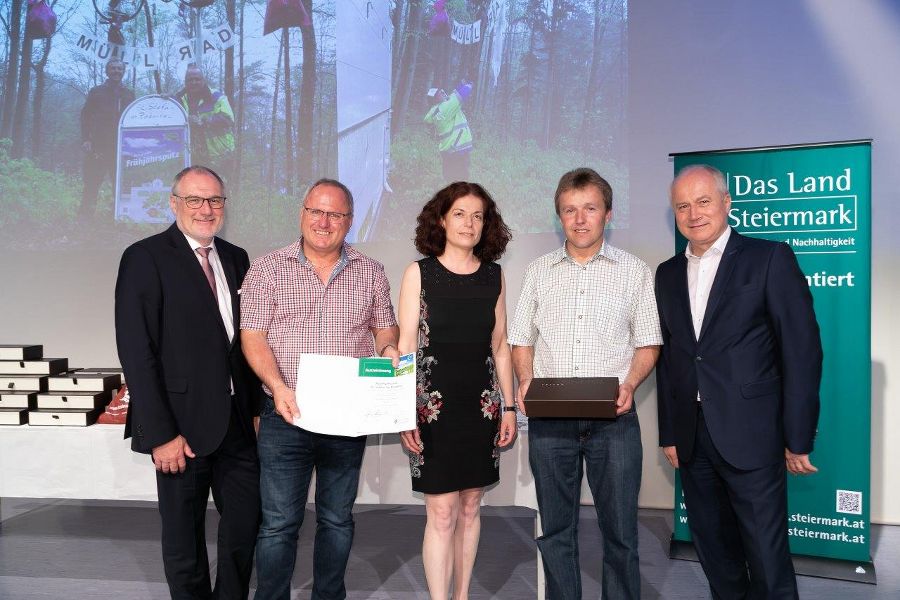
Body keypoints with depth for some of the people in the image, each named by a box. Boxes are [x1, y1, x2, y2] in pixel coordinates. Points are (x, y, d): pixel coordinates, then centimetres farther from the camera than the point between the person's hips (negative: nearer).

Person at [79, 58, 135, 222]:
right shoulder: (96, 92, 10)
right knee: (92, 184, -4)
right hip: (98, 146, -2)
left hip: (121, 147, 2)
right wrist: (86, 139, -5)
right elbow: (86, 116, 7)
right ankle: (84, 217, 0)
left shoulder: (129, 94, 16)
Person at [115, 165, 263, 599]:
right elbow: (136, 351, -13)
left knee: (247, 523, 12)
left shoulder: (235, 259, 10)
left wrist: (255, 408, 7)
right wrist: (160, 433, -17)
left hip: (238, 421, 5)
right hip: (183, 425, -5)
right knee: (183, 537, 10)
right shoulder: (145, 258, -8)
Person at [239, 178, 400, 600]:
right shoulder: (267, 270, 0)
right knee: (278, 524, 4)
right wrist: (278, 385, -20)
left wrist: (389, 350, -10)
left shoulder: (370, 273, 7)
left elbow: (385, 327, 13)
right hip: (286, 415, -2)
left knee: (337, 520, 15)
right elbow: (252, 337, -5)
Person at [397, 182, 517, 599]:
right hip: (434, 406, -3)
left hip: (481, 406, 3)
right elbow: (406, 347, -3)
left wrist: (509, 407, 9)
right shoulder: (419, 273, -2)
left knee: (470, 507, 11)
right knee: (442, 513, -2)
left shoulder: (494, 276, 7)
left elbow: (499, 347, 11)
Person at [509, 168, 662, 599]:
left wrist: (629, 384, -13)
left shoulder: (634, 271, 4)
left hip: (613, 419, -2)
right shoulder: (538, 272, 10)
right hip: (549, 419, 2)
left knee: (620, 532, 5)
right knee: (555, 531, 11)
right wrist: (525, 381, -6)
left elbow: (648, 344, 5)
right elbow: (522, 341, 13)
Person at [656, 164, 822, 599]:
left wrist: (799, 438, -8)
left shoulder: (770, 259, -4)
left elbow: (802, 350, -6)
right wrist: (668, 433, 10)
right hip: (692, 439, 5)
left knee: (767, 559, 2)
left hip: (751, 437, -5)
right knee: (714, 552, 16)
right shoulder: (667, 274, 11)